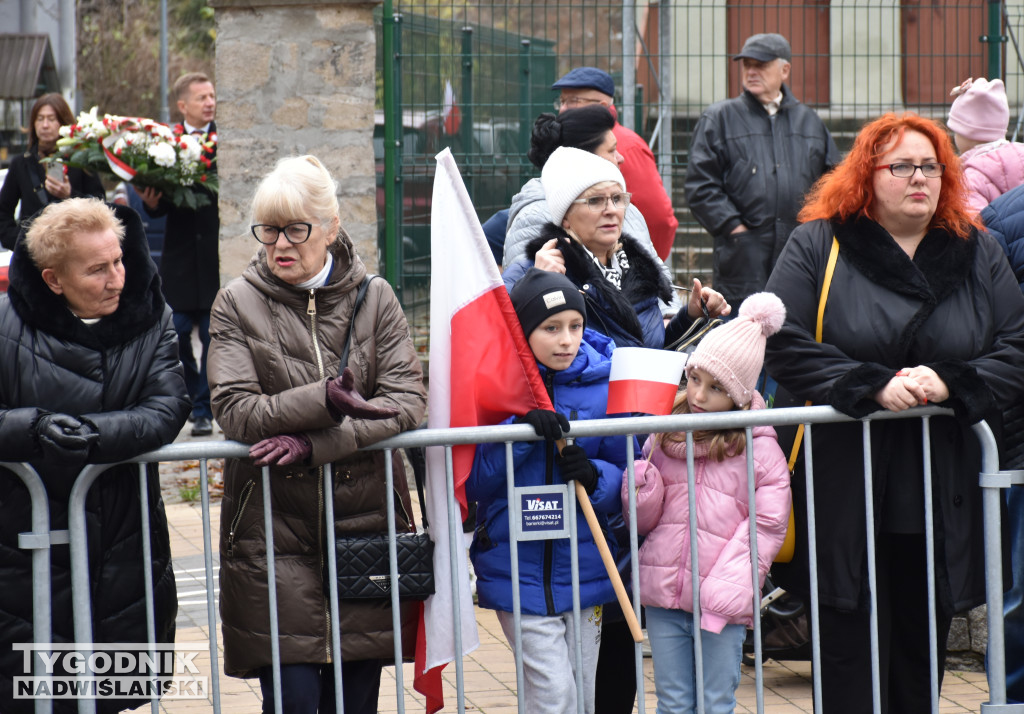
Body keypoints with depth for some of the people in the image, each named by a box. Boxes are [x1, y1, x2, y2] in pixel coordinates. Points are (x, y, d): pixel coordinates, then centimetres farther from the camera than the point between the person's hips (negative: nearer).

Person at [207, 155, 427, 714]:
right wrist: (321, 403, -23)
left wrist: (314, 443, -18)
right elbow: (235, 410, -10)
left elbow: (408, 401, -7)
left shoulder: (374, 297, 5)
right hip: (275, 526, -1)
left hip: (365, 520, 2)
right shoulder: (237, 304, 2)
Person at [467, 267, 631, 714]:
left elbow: (625, 474, 6)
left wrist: (596, 476, -16)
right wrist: (520, 431, -23)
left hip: (582, 570, 3)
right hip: (519, 571, -3)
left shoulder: (600, 383, 1)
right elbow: (472, 482, -9)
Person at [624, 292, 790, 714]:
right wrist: (640, 485, -10)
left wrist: (729, 589, -15)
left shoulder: (760, 449, -3)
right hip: (662, 598, 3)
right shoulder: (663, 438, 7)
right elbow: (641, 521, 12)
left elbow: (768, 526, -6)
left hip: (722, 603, -3)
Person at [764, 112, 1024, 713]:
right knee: (848, 647, -2)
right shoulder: (818, 246, 2)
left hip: (943, 499, 3)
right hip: (844, 496, -3)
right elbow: (784, 346, -8)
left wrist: (951, 383, -13)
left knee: (921, 648, 9)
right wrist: (871, 386, -19)